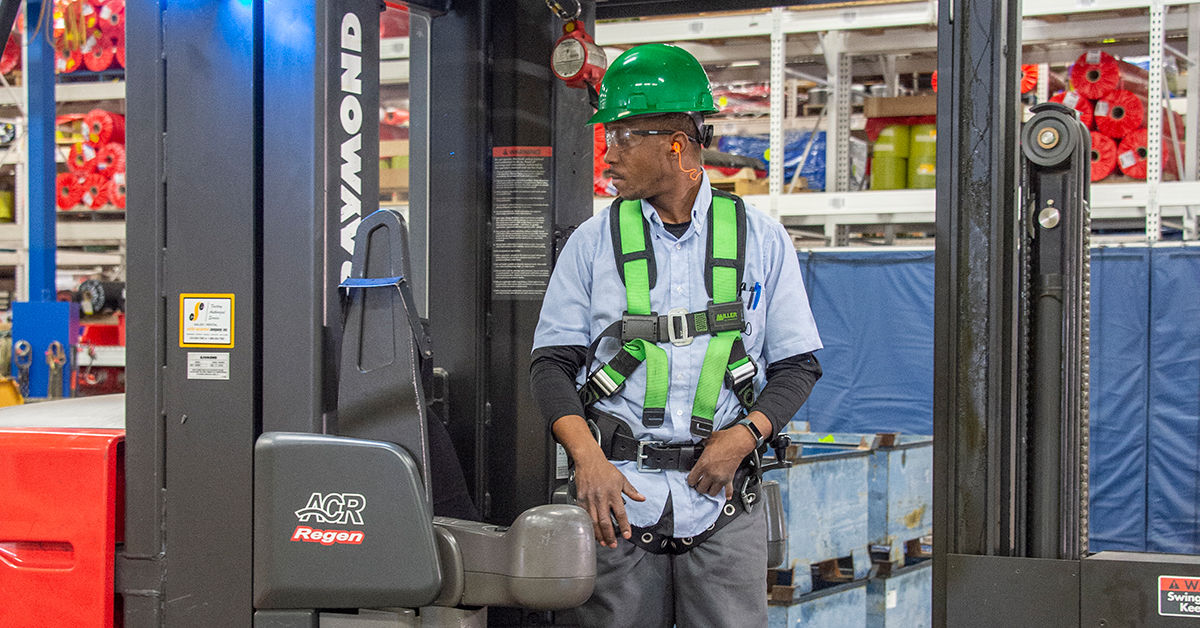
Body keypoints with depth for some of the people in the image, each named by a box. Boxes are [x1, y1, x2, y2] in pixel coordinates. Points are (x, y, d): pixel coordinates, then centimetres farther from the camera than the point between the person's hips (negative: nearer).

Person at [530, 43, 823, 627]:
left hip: (722, 498, 0)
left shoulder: (761, 240, 6)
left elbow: (797, 364, 9)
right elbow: (552, 363, 5)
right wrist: (588, 458, -12)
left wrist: (744, 436, -8)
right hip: (619, 492, 0)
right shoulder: (593, 242, 7)